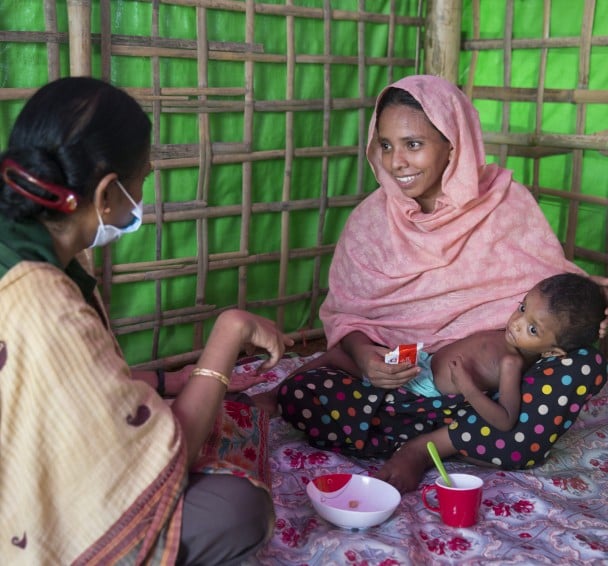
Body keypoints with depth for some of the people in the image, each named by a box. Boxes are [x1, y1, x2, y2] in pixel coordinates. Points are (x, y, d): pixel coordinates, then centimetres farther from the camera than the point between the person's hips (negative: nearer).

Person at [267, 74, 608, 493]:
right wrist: (364, 355, -16)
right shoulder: (372, 218, 1)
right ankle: (466, 441, -20)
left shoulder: (506, 202, -2)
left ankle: (424, 447, -20)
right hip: (401, 384, 1)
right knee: (298, 394, -24)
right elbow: (342, 312, 6)